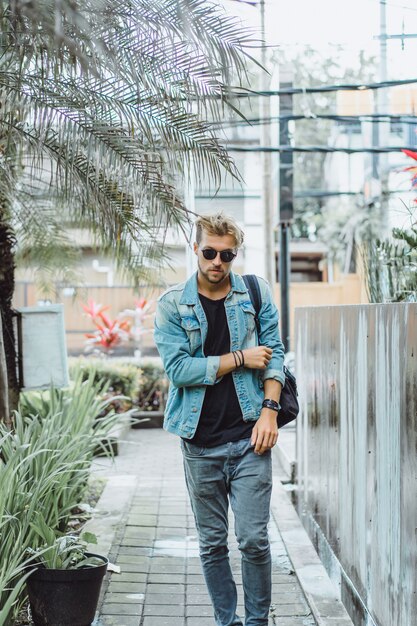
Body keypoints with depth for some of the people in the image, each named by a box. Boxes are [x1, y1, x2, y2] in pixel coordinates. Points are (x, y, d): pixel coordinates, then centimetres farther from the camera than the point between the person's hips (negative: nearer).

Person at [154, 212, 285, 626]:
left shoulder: (256, 293, 5)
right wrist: (239, 359, -8)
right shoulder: (171, 305, 1)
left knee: (253, 539, -2)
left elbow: (273, 355, 4)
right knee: (211, 544, 9)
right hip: (201, 442, 1)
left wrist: (269, 412, -6)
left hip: (249, 436, 0)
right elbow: (177, 368, -10)